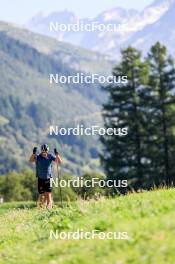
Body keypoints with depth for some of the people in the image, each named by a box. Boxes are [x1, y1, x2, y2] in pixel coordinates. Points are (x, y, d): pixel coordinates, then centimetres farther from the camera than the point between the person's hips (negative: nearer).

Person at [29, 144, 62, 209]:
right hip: (40, 179, 0)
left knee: (48, 194, -11)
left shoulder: (50, 156, -4)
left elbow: (59, 161, -11)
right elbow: (31, 160, -23)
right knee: (41, 195, 8)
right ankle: (40, 208, 21)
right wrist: (33, 153, -40)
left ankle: (49, 208, -13)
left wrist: (57, 154, -26)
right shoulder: (38, 157, -6)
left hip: (48, 179, 0)